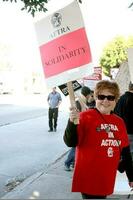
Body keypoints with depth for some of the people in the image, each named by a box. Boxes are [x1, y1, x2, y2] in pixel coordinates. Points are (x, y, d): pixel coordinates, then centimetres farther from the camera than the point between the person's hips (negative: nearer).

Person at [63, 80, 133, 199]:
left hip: (108, 179, 6)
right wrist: (72, 122, -34)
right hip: (88, 179, -6)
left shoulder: (119, 122, 6)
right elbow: (70, 143, -18)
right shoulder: (85, 117, -11)